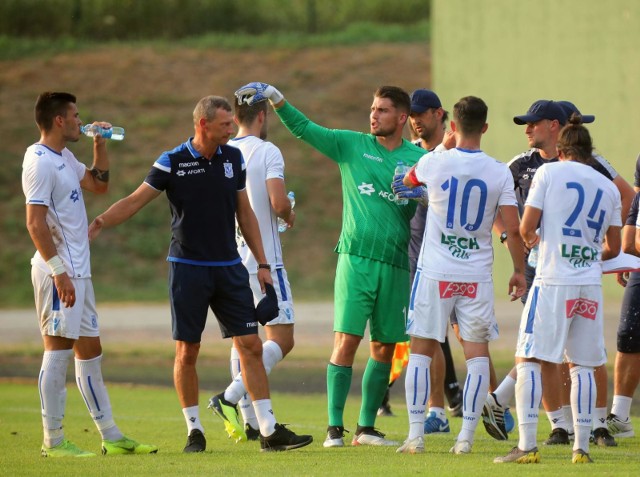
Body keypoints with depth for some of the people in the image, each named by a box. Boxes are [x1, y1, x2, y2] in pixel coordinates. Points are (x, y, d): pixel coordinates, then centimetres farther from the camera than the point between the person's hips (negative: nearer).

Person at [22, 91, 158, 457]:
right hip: (59, 272, -10)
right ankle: (54, 441, -2)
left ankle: (112, 437, 18)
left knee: (90, 351, 13)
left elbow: (99, 185, 29)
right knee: (58, 351, -6)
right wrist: (59, 271, -24)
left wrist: (101, 145, 16)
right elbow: (35, 223, -20)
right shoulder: (40, 162, -14)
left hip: (78, 272, 10)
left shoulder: (64, 158, 15)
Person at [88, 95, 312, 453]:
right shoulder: (172, 163, -7)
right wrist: (97, 223, -20)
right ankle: (195, 430, 12)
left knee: (251, 346, -2)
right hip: (188, 268, -3)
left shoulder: (233, 158, 6)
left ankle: (270, 430, -1)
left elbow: (245, 213, 13)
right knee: (187, 351, 0)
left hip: (229, 267, 3)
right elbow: (135, 201, -5)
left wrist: (263, 264, 11)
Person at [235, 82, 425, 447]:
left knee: (385, 346, 5)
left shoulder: (418, 159, 7)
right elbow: (304, 128, 5)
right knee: (346, 340, -9)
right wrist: (276, 99, -7)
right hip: (356, 256, -2)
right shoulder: (352, 145, 7)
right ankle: (335, 428, -7)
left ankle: (366, 428, 14)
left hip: (395, 263, 2)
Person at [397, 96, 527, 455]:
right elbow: (513, 227, -6)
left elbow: (407, 181, 17)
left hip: (435, 273, -1)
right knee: (477, 353, 7)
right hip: (477, 275, 1)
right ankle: (467, 436, 2)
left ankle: (416, 435, 1)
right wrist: (519, 271, 6)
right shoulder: (499, 173, -4)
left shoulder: (434, 163, -7)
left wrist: (444, 146, 29)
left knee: (421, 351, 6)